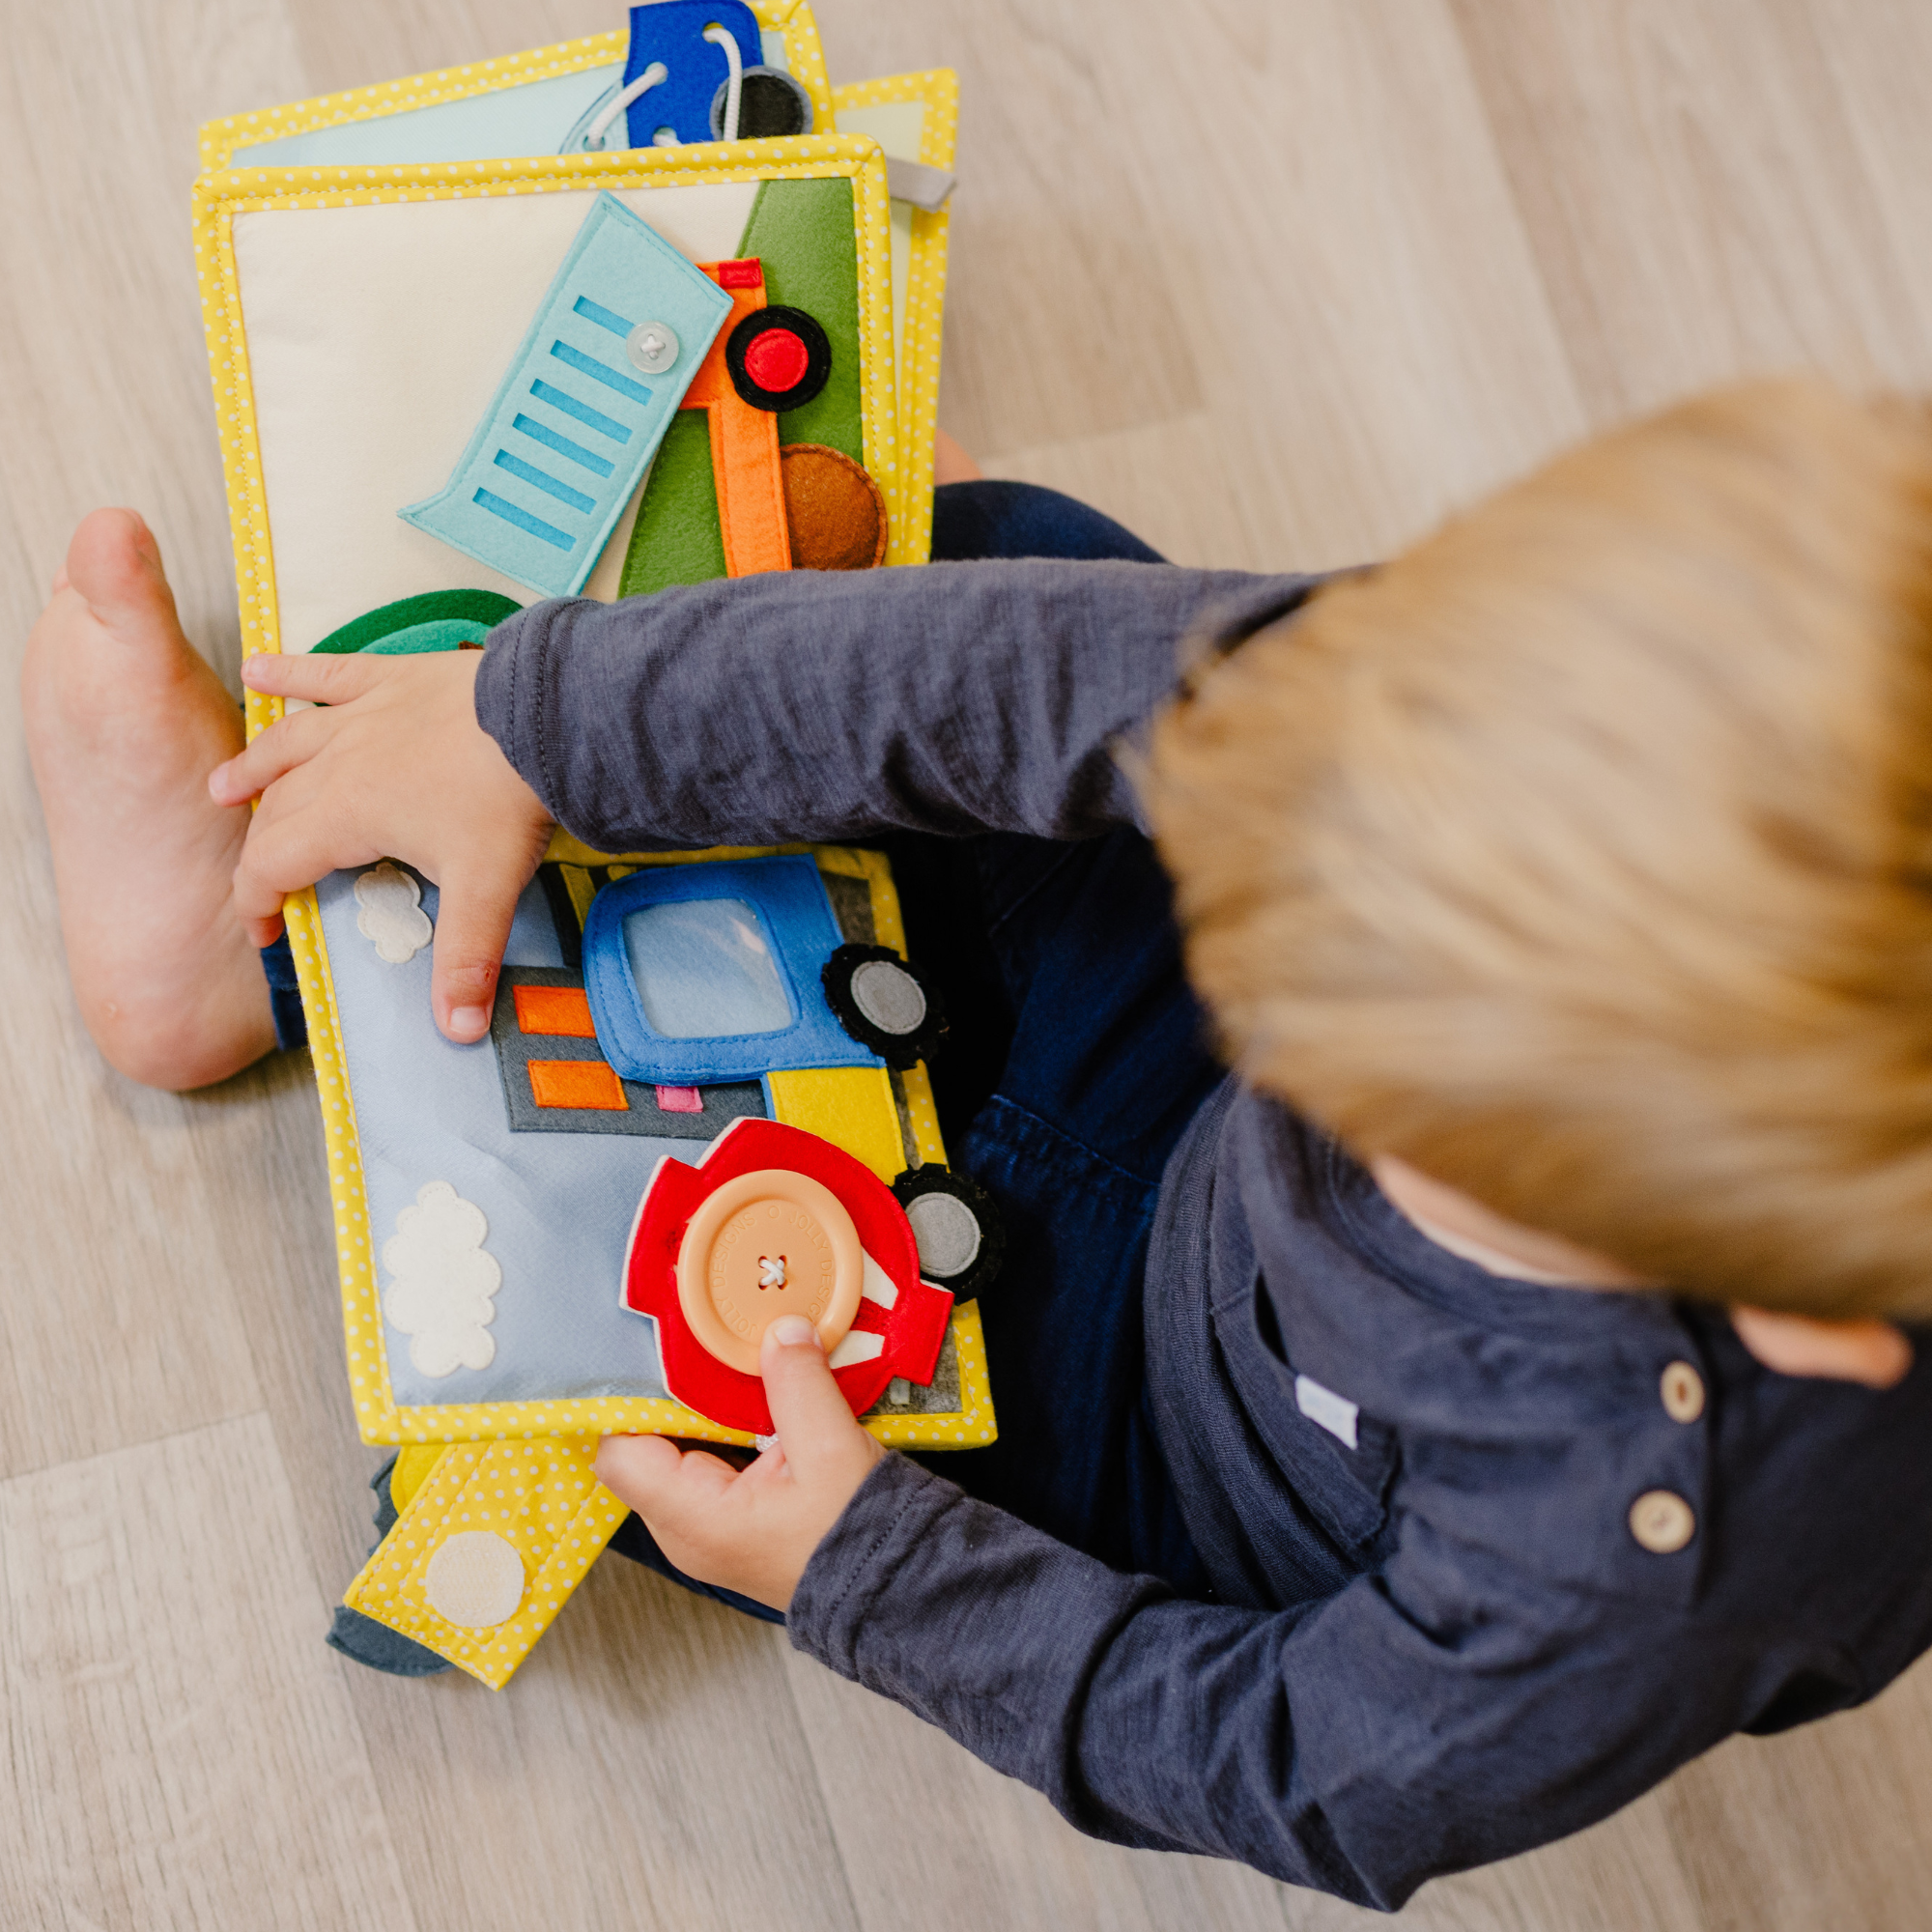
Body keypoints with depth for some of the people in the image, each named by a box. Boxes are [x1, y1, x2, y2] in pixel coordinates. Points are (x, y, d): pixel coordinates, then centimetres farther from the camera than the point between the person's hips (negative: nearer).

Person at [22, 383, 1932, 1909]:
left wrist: (860, 1571, -17)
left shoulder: (1654, 1575, -45)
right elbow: (1086, 663, -29)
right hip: (1205, 1126, 5)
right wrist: (539, 720, -23)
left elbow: (1314, 1771, -23)